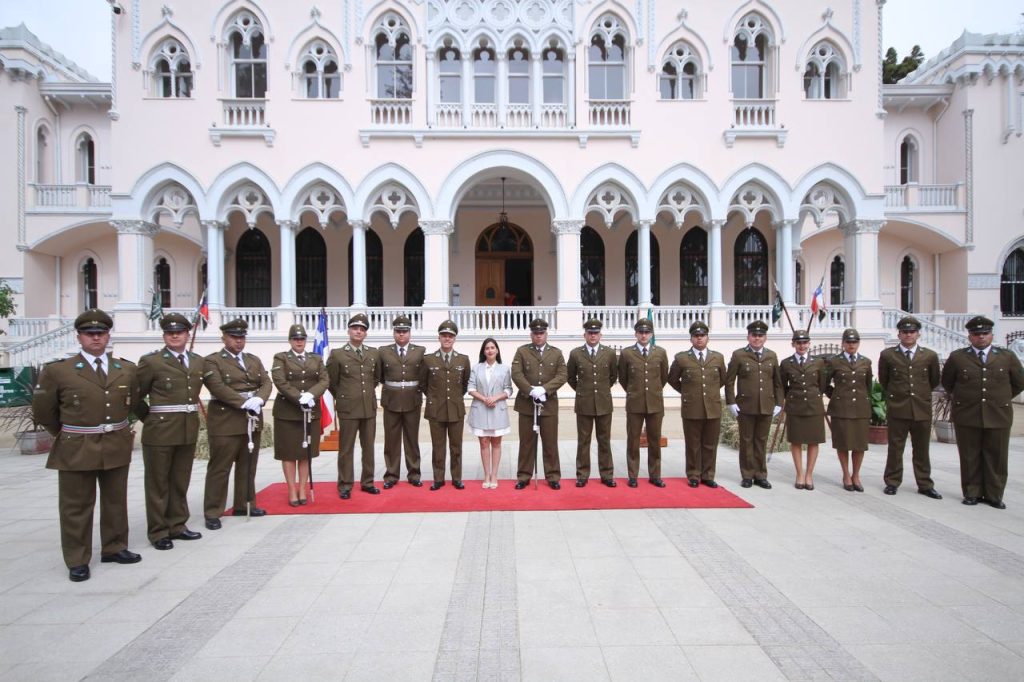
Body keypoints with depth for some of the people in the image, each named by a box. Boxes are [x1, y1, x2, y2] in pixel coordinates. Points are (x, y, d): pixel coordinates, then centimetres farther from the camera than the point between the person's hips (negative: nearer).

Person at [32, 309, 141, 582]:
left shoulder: (127, 369, 3)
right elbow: (43, 412, 3)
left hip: (117, 447, 3)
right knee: (76, 507, 6)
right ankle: (77, 560, 18)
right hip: (76, 450, -3)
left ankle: (114, 548, 31)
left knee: (116, 501, 15)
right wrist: (67, 435, 11)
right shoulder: (57, 370, -6)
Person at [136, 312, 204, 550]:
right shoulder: (150, 361, -7)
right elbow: (136, 396, -2)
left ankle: (177, 525, 26)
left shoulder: (198, 361, 8)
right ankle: (158, 531, 17)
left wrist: (188, 417, 12)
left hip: (189, 430, 5)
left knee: (181, 482, 14)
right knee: (158, 483, 6)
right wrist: (149, 418, 3)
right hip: (160, 430, -5)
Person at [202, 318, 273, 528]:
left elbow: (266, 383, 5)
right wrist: (244, 404, -22)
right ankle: (212, 512, 8)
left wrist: (259, 399, -16)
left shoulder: (254, 360, 15)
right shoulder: (212, 361, -3)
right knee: (219, 468, -1)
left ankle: (244, 505, 24)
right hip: (226, 421, -6)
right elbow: (218, 388, -16)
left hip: (253, 419, 6)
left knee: (248, 467, 13)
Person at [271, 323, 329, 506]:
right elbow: (280, 382, -12)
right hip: (287, 412, -3)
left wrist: (310, 395, -18)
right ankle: (292, 491, 9)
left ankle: (303, 489, 14)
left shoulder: (317, 359, 12)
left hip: (311, 411, 3)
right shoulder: (280, 358, 1)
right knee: (289, 453, 2)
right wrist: (299, 398, -21)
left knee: (306, 452, 6)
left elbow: (324, 381, 0)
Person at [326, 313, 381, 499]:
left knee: (368, 447, 10)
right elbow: (332, 382, 4)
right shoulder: (337, 354, -3)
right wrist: (342, 397, 9)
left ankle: (367, 482, 20)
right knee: (346, 448, 3)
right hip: (348, 408, -3)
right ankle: (345, 486, 11)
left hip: (370, 407, 4)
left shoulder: (374, 353, 7)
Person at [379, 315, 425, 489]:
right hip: (391, 401, 0)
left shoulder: (420, 351, 2)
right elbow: (380, 375, 12)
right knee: (391, 440, 5)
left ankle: (414, 474, 17)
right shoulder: (383, 351, 4)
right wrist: (389, 385, 9)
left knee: (412, 439, 7)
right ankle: (391, 475, 14)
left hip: (413, 401, 0)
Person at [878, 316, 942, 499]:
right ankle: (892, 482, 15)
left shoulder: (930, 356, 4)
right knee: (895, 448, 5)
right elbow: (883, 381, 13)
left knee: (922, 450, 9)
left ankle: (925, 485, 19)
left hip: (922, 409, 1)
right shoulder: (887, 355, 1)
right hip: (897, 408, -1)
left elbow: (934, 381, 16)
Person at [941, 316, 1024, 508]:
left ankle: (994, 496, 17)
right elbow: (947, 383, 15)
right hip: (967, 416, -1)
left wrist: (1001, 398, 15)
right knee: (970, 458, 5)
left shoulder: (1007, 357, 6)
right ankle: (972, 493, 15)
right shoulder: (957, 357, 3)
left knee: (996, 458, 6)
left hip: (998, 416, 1)